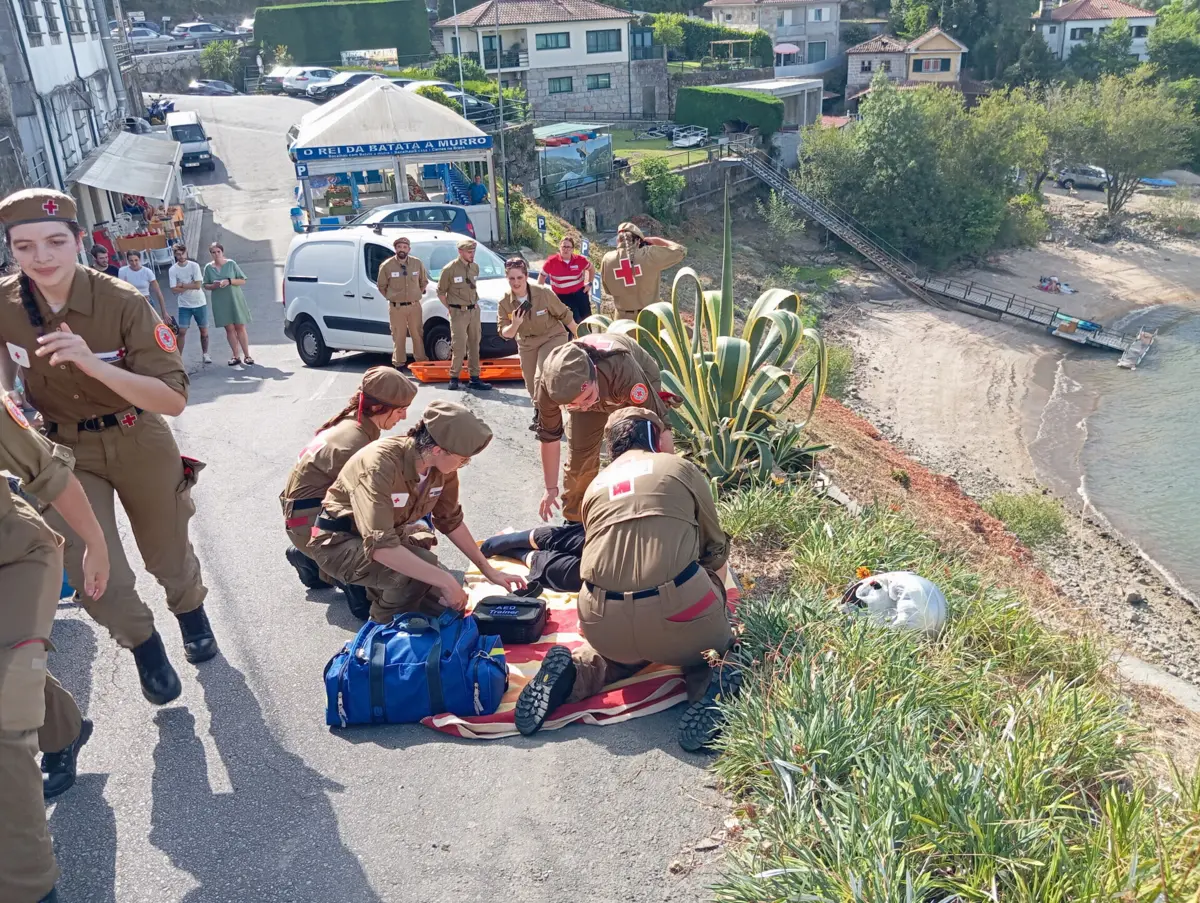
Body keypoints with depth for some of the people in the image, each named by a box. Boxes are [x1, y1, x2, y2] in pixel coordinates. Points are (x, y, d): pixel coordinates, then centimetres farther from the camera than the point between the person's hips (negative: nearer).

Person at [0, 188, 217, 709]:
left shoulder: (122, 303, -24)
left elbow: (174, 400, -29)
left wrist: (92, 364, -39)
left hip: (139, 444, -1)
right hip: (65, 451, 2)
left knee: (169, 557, 18)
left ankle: (191, 613, 52)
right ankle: (143, 644, 23)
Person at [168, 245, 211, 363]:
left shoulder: (194, 266, -7)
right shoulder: (172, 270, -6)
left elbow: (198, 285, -15)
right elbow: (174, 289, -13)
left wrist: (182, 285, -13)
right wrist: (190, 286, -15)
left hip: (200, 303, 1)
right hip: (184, 305, -1)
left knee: (204, 330, 10)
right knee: (182, 331, -7)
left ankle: (205, 353, 29)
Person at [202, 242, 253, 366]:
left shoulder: (231, 264, 0)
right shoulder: (208, 267, 4)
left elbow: (243, 281, 0)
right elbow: (206, 285, 11)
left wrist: (229, 281, -15)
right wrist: (213, 286, -11)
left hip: (235, 300, -1)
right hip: (220, 303, 1)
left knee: (240, 328, -1)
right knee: (229, 329, 1)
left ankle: (247, 356, 4)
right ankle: (236, 356, 6)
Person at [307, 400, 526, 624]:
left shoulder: (442, 466, -14)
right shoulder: (380, 464, -35)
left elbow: (451, 521, 3)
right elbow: (379, 545, -41)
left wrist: (489, 571, 3)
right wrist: (445, 581, -40)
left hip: (389, 535, 7)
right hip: (340, 541, -7)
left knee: (447, 602, -1)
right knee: (418, 575, -31)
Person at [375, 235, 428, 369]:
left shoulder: (417, 263, 0)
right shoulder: (386, 265, -6)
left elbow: (424, 281, 14)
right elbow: (381, 285, 5)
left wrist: (417, 294, 9)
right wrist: (391, 297, 3)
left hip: (414, 306, 2)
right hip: (396, 307, -2)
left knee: (418, 335, 8)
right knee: (398, 337, 2)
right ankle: (399, 363, 10)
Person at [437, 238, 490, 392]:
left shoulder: (475, 267, 7)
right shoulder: (450, 269, -10)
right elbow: (441, 292, -3)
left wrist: (475, 303, 10)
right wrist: (450, 308, -4)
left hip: (474, 311, 6)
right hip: (458, 312, -6)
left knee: (474, 345, 8)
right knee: (459, 347, -8)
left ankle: (474, 378, 13)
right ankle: (454, 377, 4)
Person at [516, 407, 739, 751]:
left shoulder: (596, 486, 21)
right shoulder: (682, 469, 11)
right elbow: (716, 550, 19)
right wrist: (716, 596, 39)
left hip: (603, 625, 3)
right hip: (677, 615, -3)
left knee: (626, 651, 38)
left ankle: (573, 671, 9)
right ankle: (707, 683, -1)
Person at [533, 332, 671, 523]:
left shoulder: (623, 372, -48)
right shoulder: (549, 385, -35)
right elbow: (549, 436, -16)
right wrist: (551, 488, -6)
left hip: (640, 385, -2)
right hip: (595, 392, 3)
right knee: (578, 458, -1)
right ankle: (574, 522, 20)